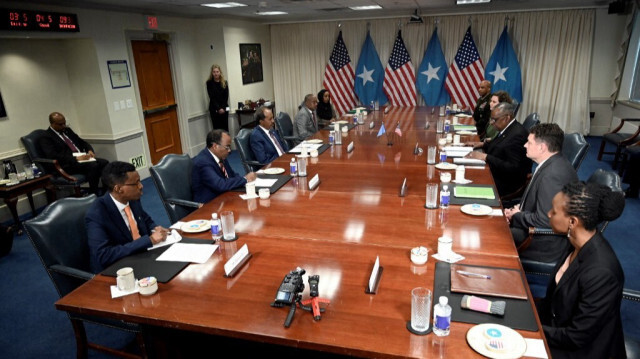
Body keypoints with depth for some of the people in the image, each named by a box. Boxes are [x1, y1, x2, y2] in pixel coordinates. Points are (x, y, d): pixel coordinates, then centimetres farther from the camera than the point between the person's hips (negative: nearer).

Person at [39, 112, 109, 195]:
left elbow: (82, 142, 23)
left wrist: (90, 150, 0)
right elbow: (53, 156, -15)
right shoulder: (45, 138, -2)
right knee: (93, 165, -33)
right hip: (67, 165, -7)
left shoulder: (67, 130, 20)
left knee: (105, 163, -19)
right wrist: (76, 158, -24)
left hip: (82, 157, 7)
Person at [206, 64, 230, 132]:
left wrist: (223, 108, -10)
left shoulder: (224, 82, 5)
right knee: (217, 128, -2)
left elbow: (226, 96, 2)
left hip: (224, 108, 2)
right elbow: (212, 97, -6)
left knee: (225, 128, 2)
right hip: (214, 109, -2)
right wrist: (218, 108, -14)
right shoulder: (209, 83, -2)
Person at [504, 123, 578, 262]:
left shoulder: (552, 175, -30)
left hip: (547, 245, -9)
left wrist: (517, 216, -12)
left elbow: (544, 221, -29)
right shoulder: (552, 164, 3)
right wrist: (518, 209, -2)